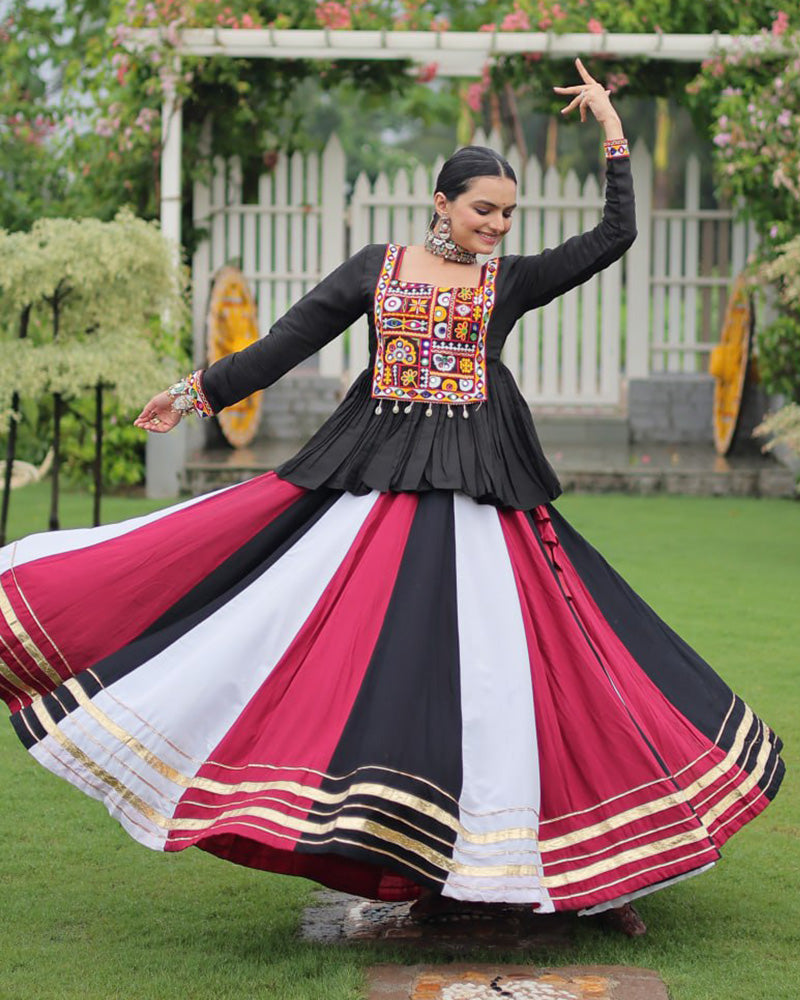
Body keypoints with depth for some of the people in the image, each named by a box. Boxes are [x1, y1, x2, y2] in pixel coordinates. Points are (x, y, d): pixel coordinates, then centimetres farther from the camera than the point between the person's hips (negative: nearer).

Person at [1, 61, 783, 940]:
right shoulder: (377, 267, 10)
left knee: (497, 656, -4)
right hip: (373, 476, 1)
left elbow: (614, 237, 5)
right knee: (366, 651, -4)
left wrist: (612, 131, 7)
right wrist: (198, 391, 13)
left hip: (477, 493, -1)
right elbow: (290, 340, 12)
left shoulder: (512, 281, 9)